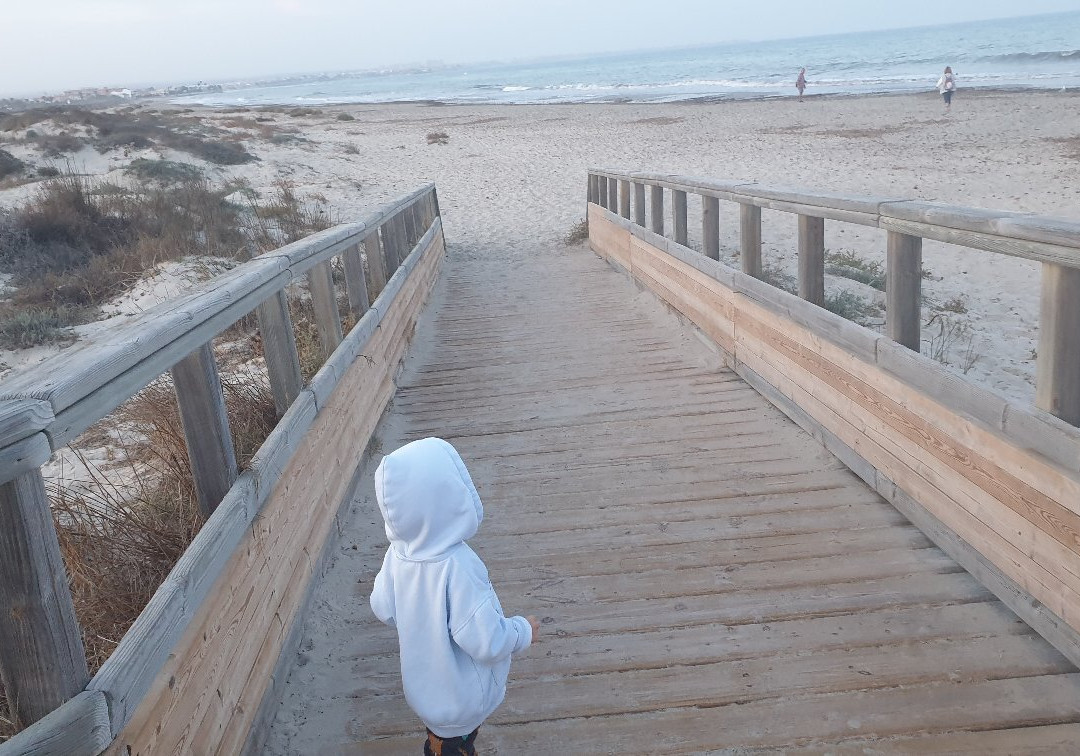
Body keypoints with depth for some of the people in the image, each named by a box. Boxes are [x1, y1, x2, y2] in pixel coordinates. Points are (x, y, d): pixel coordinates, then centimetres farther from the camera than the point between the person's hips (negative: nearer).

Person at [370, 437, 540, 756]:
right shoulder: (458, 567, -39)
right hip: (461, 696, -5)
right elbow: (486, 640, -33)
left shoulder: (397, 554, -18)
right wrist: (524, 631, -14)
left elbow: (383, 609, -3)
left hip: (423, 683, 5)